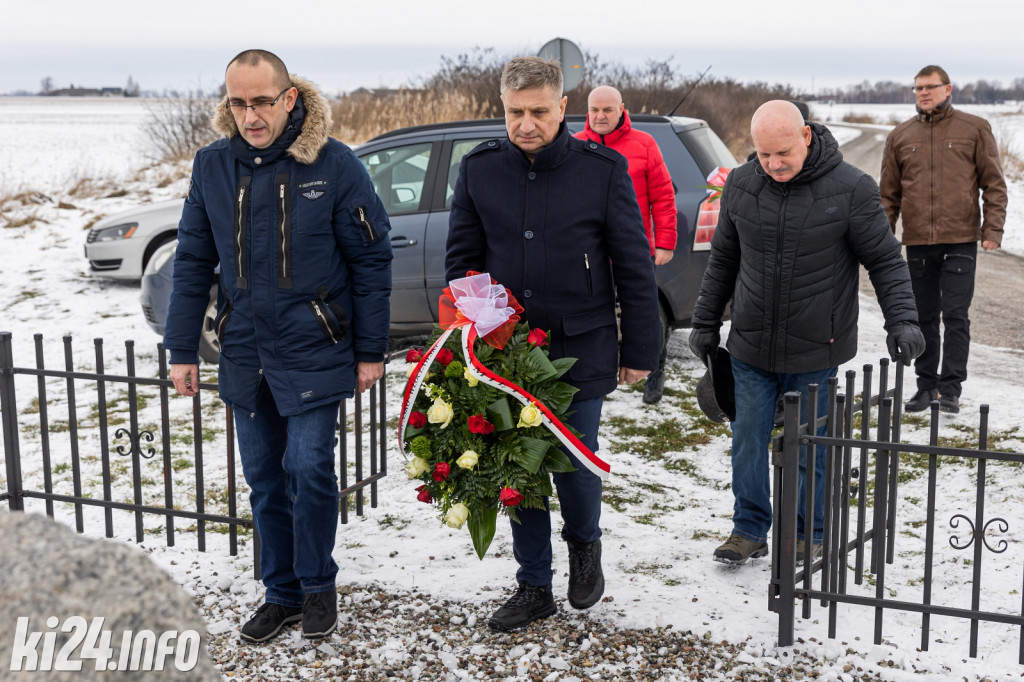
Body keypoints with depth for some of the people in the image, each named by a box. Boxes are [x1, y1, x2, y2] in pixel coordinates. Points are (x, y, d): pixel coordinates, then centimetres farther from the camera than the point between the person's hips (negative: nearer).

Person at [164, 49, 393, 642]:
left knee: (309, 468, -7)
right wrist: (182, 349, 5)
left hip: (313, 349, -4)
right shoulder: (213, 166, 1)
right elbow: (193, 263, 7)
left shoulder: (334, 164, -10)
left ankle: (319, 586, 16)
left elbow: (372, 261, -6)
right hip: (245, 352, 4)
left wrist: (371, 351, -6)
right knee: (265, 479, 11)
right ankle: (282, 593, 27)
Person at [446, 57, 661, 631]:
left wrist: (640, 351, -1)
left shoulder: (604, 168, -6)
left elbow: (635, 269, -2)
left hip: (582, 351, -3)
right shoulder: (480, 169, 1)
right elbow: (461, 261, 10)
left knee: (574, 463, -2)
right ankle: (534, 588, 26)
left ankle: (585, 545, 31)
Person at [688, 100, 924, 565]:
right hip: (751, 350, 3)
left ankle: (810, 535, 26)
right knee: (747, 441, 8)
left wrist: (902, 319, -14)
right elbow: (722, 260, 12)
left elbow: (886, 261, -3)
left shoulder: (850, 189, -10)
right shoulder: (740, 186, 1)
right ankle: (750, 529, 25)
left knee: (810, 450, 7)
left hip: (816, 352, -3)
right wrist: (705, 323, 15)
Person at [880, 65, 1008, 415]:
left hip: (960, 241, -3)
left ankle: (950, 389, 4)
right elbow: (888, 193, 13)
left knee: (956, 317, -3)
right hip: (918, 242, 3)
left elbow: (994, 184, 4)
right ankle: (926, 385, 19)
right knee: (924, 318, 9)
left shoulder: (975, 129, 3)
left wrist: (993, 229, -5)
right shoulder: (900, 136, 10)